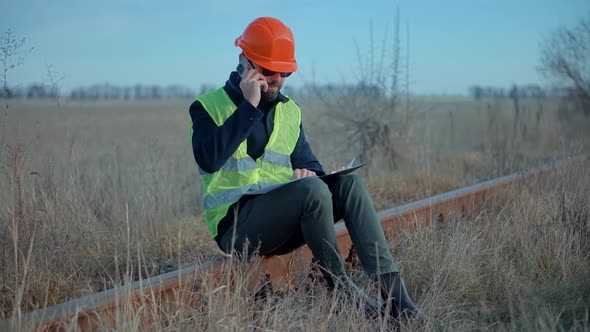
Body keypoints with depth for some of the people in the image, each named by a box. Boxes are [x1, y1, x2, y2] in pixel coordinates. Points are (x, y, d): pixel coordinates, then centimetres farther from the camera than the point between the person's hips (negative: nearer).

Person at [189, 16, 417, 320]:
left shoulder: (289, 111, 15)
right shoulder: (207, 106, -2)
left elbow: (308, 163, 17)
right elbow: (209, 159, -20)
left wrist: (309, 172, -8)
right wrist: (249, 106, -19)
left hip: (281, 220, 6)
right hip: (236, 224, -6)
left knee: (348, 184, -18)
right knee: (312, 189, -31)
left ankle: (393, 290, -26)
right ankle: (338, 285, -16)